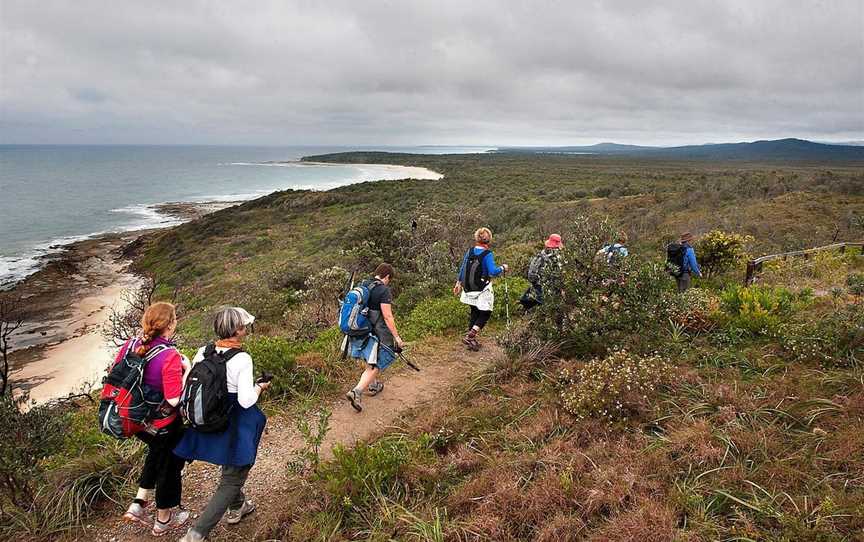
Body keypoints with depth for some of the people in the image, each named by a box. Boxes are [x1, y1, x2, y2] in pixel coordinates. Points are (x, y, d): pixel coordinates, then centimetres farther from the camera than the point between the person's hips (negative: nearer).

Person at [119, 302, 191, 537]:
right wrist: (187, 370, -19)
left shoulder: (131, 345, -11)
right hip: (163, 426, -6)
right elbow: (174, 399, -29)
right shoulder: (170, 356, -29)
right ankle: (163, 520, 37)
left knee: (158, 452, 34)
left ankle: (138, 504, 32)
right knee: (169, 466, 18)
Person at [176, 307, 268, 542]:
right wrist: (259, 387, -5)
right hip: (234, 427, -7)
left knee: (232, 468, 31)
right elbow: (246, 400, -24)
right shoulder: (242, 359, -22)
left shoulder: (202, 352, -5)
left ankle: (236, 508, 52)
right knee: (232, 479, 7)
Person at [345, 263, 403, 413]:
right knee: (374, 366, 1)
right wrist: (397, 337, -15)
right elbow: (387, 317, -20)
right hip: (377, 333, -8)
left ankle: (373, 386, 43)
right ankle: (356, 392, -12)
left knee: (370, 361, 27)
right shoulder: (384, 290, -17)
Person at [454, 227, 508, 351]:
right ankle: (470, 336, -5)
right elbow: (493, 272, -24)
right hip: (482, 292, -6)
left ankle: (472, 340, 24)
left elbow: (462, 268, 9)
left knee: (474, 314, 18)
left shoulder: (470, 251, 1)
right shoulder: (488, 254, -17)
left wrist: (458, 283, 19)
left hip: (469, 290, 6)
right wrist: (503, 268, -5)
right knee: (485, 314, 7)